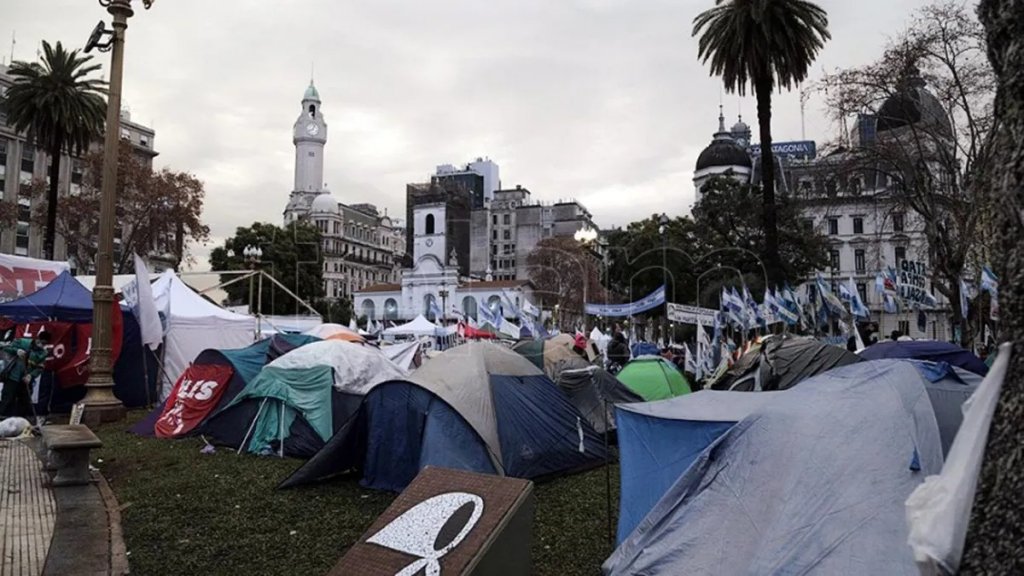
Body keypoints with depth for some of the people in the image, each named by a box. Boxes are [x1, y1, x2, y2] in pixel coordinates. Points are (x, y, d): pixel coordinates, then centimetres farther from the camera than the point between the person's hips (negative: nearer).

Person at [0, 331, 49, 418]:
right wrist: (17, 350, -22)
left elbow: (39, 368, -1)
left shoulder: (43, 353, 2)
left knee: (26, 403, 8)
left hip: (26, 380, 4)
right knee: (7, 401, -5)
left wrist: (31, 375, -20)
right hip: (12, 377, -4)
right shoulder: (22, 342, -5)